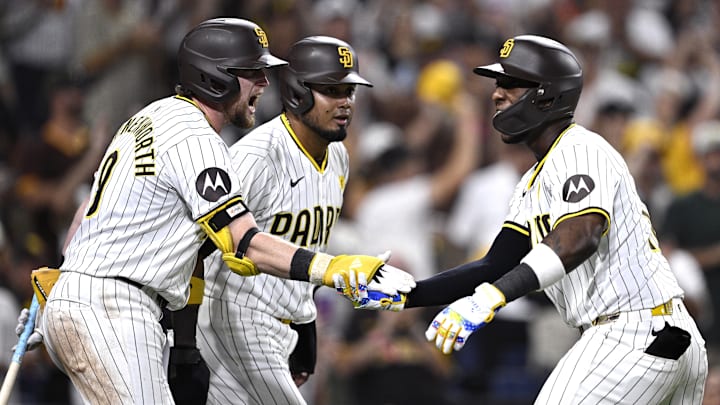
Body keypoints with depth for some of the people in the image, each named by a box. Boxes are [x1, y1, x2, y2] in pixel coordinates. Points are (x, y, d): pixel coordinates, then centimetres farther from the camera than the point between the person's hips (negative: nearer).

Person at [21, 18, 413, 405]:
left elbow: (86, 213, 24)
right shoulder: (193, 140, -14)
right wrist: (338, 270, -30)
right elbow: (244, 247, -23)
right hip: (109, 313, -11)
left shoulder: (154, 115, 17)